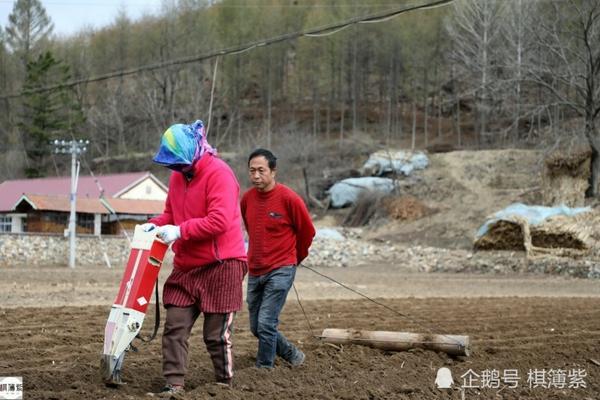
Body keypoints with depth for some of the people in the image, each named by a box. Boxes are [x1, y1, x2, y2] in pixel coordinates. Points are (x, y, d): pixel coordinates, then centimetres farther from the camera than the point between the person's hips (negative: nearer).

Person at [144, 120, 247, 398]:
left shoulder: (219, 173, -15)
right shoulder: (178, 175, 9)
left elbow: (220, 221, -24)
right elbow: (171, 213, 19)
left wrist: (179, 231, -23)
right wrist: (155, 225, -2)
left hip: (221, 266, -7)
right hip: (186, 267, 7)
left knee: (217, 334, 1)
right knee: (175, 326, -2)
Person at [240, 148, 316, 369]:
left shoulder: (289, 198, -14)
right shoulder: (247, 198, 2)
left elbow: (307, 231, -1)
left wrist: (294, 258, 12)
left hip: (280, 271, -6)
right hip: (255, 271, 6)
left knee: (266, 324, -13)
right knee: (256, 327, 12)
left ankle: (264, 369, 0)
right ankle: (292, 354, 32)